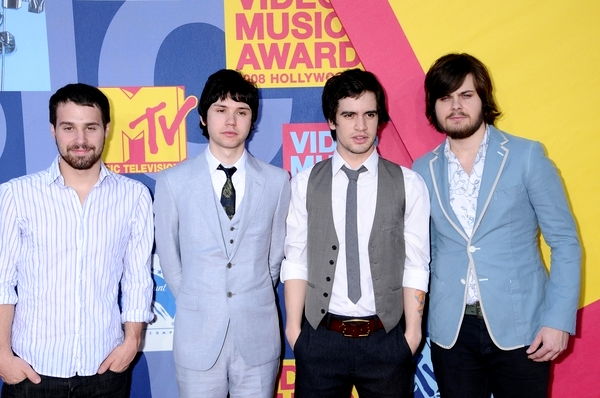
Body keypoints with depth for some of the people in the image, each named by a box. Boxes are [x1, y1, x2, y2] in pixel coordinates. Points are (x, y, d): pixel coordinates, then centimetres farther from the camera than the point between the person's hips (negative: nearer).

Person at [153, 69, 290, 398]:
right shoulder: (173, 182, -4)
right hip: (198, 336, 0)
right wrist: (195, 302, 11)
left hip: (258, 335, 1)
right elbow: (168, 256, 6)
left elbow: (276, 251, 8)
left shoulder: (276, 181, -2)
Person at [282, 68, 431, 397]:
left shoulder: (408, 185, -2)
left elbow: (416, 265, -1)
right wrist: (293, 328, -3)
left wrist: (412, 331, -2)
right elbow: (295, 260, -1)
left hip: (385, 339, 0)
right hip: (320, 338, 0)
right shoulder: (305, 183, -1)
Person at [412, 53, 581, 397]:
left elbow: (565, 242, -2)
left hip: (519, 328, -2)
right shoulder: (423, 171, 4)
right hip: (451, 330, 2)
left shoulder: (527, 156, -2)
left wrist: (559, 320, -9)